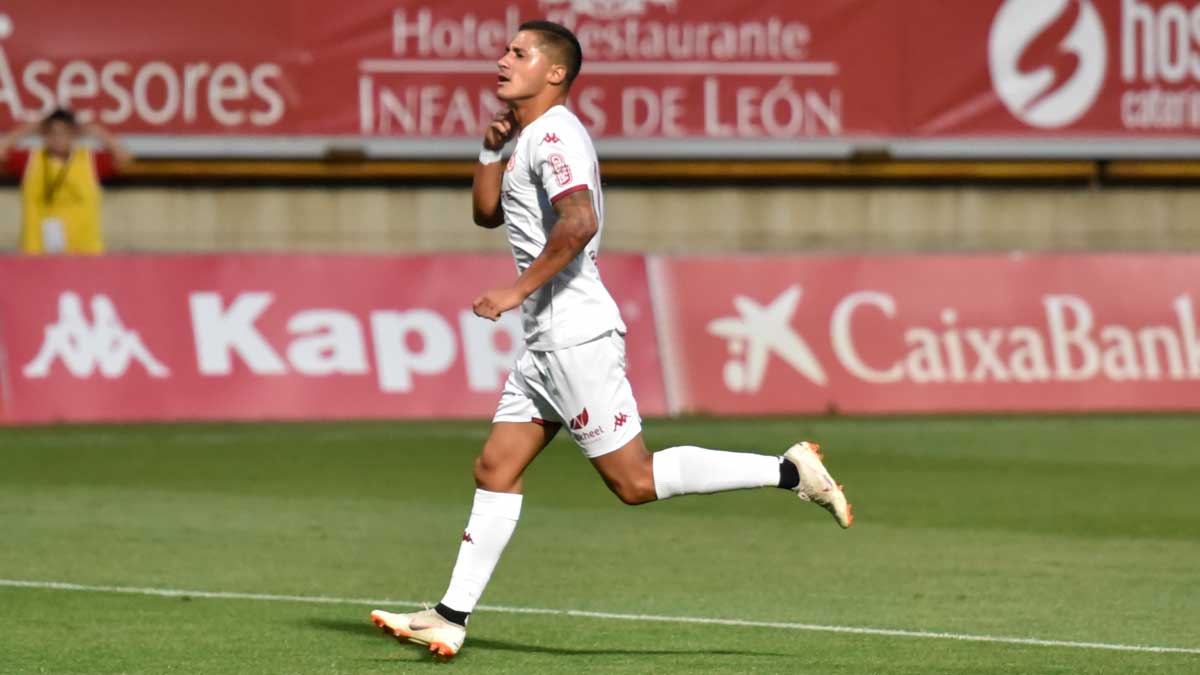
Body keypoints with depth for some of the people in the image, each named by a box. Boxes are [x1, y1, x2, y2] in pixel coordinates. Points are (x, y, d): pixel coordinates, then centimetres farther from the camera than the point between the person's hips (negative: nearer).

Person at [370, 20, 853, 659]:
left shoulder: (553, 134, -13)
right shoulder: (531, 137, 19)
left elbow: (579, 222, -27)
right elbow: (487, 213, 27)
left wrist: (518, 290, -22)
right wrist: (491, 149, 12)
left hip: (575, 336, -10)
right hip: (549, 342, 10)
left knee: (635, 480, -9)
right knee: (495, 470, 6)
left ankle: (790, 471, -6)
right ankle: (451, 618, 6)